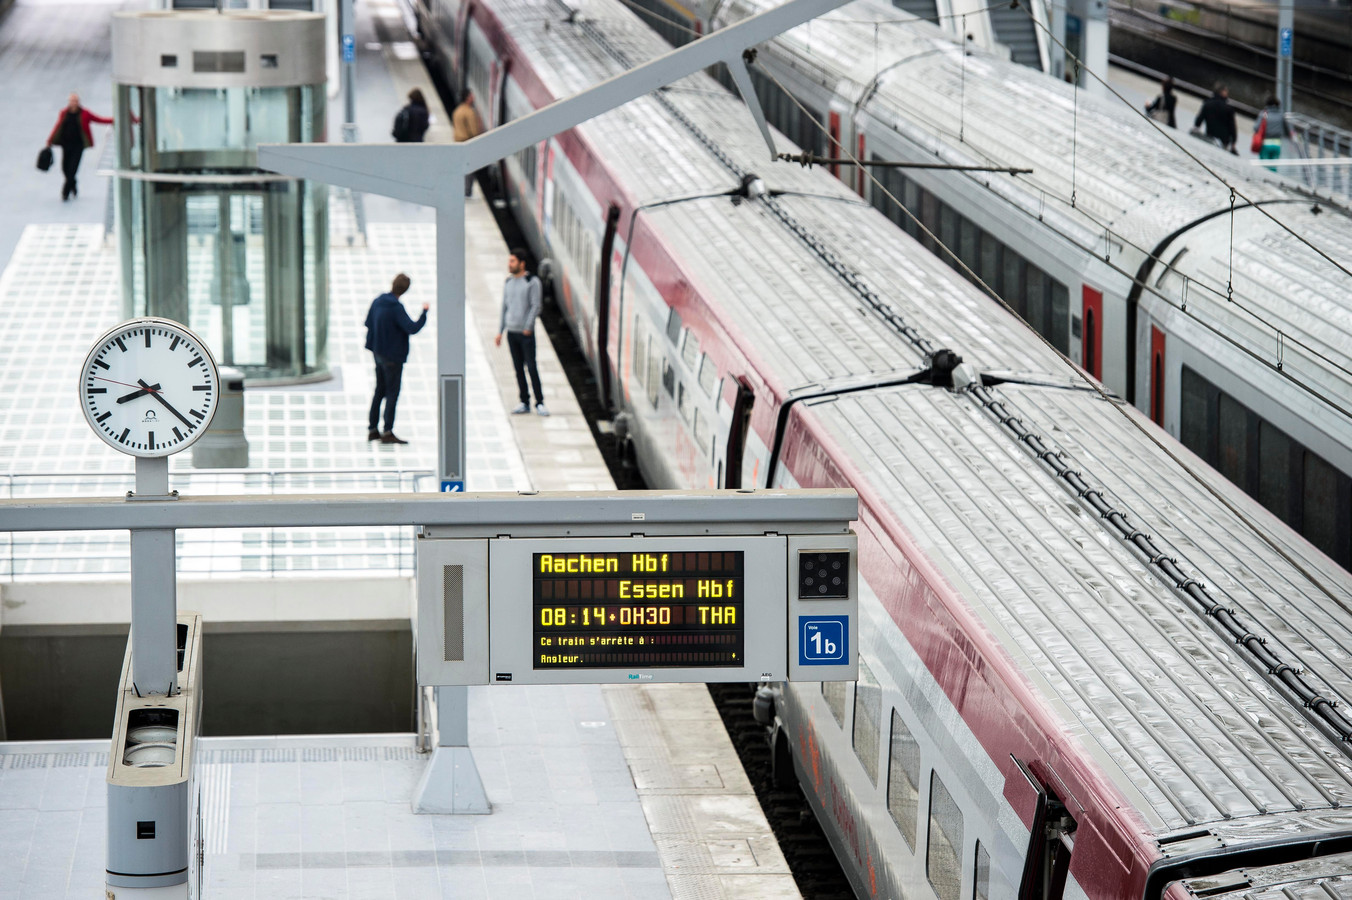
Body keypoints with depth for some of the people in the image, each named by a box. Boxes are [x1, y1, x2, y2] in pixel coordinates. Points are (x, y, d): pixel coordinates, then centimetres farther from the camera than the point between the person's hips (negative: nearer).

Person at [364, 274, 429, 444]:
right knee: (392, 393, -1)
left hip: (378, 353, 8)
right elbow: (412, 328, -26)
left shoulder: (377, 302, 3)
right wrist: (424, 312, -14)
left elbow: (368, 323, 13)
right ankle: (388, 432, -2)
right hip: (393, 356, -8)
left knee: (380, 391, 15)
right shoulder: (396, 308, -21)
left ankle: (373, 430, 19)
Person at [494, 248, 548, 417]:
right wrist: (500, 332, 11)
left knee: (531, 367, -8)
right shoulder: (508, 283, 13)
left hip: (526, 333, -5)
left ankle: (540, 403, -4)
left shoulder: (532, 282, -4)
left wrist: (528, 327, -15)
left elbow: (536, 306, -9)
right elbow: (505, 308, 16)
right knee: (518, 368, 6)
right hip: (511, 332, 5)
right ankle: (525, 403, 12)